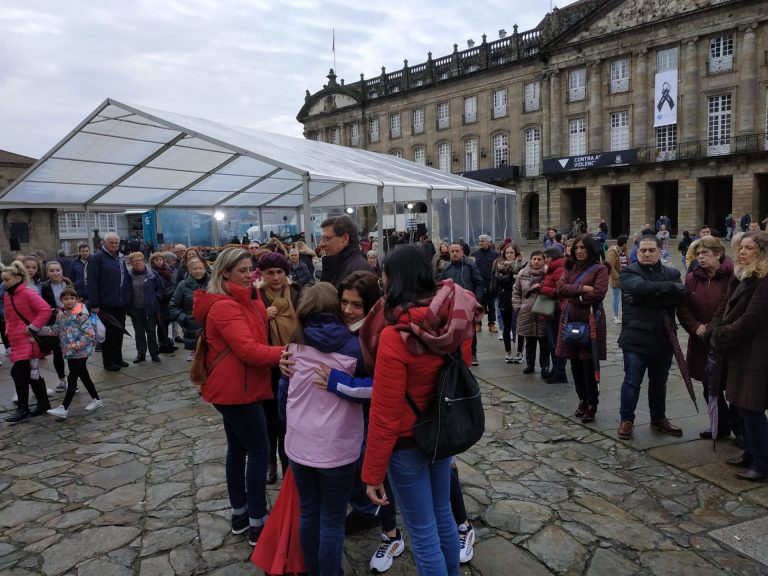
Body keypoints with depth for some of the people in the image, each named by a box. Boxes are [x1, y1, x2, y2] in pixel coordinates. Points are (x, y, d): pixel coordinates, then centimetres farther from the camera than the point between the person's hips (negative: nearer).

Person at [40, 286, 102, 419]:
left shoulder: (81, 314, -16)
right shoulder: (60, 314, 6)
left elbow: (90, 334, -20)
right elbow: (55, 330, 11)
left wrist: (76, 345, -23)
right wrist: (39, 330, -1)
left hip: (81, 352, -8)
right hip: (69, 352, 8)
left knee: (72, 378, -7)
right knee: (83, 375, 17)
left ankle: (64, 408, -4)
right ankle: (96, 399, 31)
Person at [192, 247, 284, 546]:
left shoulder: (242, 302, 12)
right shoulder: (224, 307, -20)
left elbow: (255, 338, 7)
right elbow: (247, 349, -29)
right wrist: (285, 353, -32)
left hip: (234, 387, 10)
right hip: (236, 389, -10)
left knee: (238, 448, 17)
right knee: (259, 451, -3)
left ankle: (239, 514, 29)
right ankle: (257, 523, 5)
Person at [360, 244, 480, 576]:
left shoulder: (395, 335, -28)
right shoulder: (455, 321, -9)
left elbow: (385, 415, -22)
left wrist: (373, 474, -11)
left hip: (407, 441, -7)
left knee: (422, 532, 10)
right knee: (442, 513, 26)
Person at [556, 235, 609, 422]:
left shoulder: (600, 269, -3)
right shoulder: (570, 267, 13)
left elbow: (598, 294, -15)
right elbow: (560, 288, -1)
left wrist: (572, 293, -7)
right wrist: (582, 289, -14)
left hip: (590, 322, -5)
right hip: (570, 320, 5)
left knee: (589, 364, -3)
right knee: (575, 363, 11)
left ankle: (591, 405, 10)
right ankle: (582, 400, 26)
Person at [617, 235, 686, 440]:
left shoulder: (672, 273, 8)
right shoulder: (628, 272, -2)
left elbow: (681, 295, -11)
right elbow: (641, 287, -23)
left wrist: (647, 298, -18)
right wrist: (669, 286, -17)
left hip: (663, 338, 4)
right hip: (636, 338, -4)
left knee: (659, 382, 17)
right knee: (632, 381, 1)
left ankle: (659, 419, 33)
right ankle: (626, 420, 16)